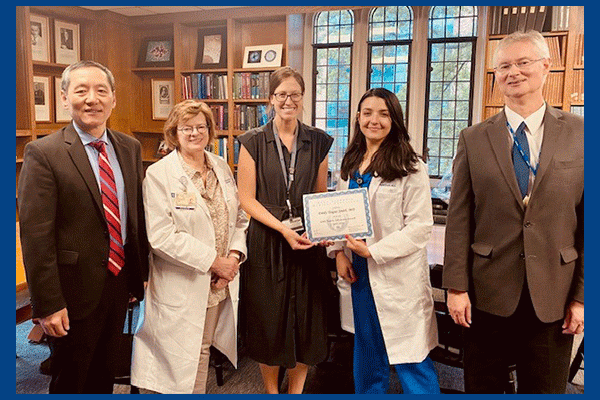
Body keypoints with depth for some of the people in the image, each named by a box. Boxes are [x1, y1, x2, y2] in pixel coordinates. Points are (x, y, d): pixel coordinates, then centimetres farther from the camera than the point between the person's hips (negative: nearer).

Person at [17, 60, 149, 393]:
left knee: (105, 373, 23)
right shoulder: (43, 153, -14)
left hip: (120, 280, 5)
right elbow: (35, 236, -16)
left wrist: (142, 272, 9)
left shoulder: (130, 148, 4)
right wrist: (48, 304, -17)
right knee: (71, 381, 16)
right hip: (76, 290, -5)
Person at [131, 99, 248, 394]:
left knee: (202, 350, 17)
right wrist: (213, 261, -16)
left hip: (219, 284, 5)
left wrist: (235, 255, -5)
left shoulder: (222, 167, 9)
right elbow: (161, 237, -17)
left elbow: (239, 218, 12)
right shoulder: (158, 174, -10)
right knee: (184, 358, 6)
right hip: (181, 288, -5)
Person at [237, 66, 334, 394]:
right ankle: (271, 389, 29)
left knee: (306, 320, 7)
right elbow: (247, 199, -4)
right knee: (269, 319, 7)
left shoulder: (318, 142, 6)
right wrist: (283, 228, -16)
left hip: (307, 241, 2)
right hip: (266, 241, -2)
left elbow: (321, 196, 11)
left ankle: (296, 390, 28)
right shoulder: (253, 142, -1)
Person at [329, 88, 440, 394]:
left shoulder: (410, 167, -10)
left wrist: (373, 251, -19)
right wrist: (339, 252, -1)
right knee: (366, 349, 20)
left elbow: (420, 225, -14)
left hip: (396, 274, -6)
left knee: (409, 355, 2)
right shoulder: (350, 164, 9)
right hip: (357, 273, 6)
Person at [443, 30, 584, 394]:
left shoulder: (579, 134, 0)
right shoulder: (474, 139, 1)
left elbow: (588, 220, -1)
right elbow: (459, 218, -1)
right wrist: (456, 286, -4)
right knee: (482, 388, 15)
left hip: (553, 296, 0)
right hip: (488, 293, 0)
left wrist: (582, 295, -3)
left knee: (546, 388, 15)